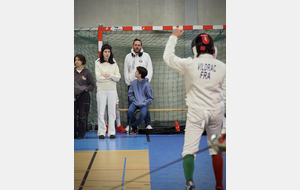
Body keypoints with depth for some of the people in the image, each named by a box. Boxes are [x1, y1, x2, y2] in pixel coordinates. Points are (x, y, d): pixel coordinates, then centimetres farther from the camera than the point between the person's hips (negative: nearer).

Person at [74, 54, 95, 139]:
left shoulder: (87, 73, 1)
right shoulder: (72, 72, 6)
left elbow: (92, 85, 3)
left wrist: (85, 88, -12)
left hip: (84, 96, -2)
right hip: (74, 96, 2)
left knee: (82, 116, 2)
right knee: (73, 115, 3)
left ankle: (81, 134, 12)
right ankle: (73, 134, 13)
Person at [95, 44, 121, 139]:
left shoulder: (114, 64, 8)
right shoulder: (98, 64, 1)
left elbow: (118, 78, 0)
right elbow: (98, 78, -9)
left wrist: (110, 75, -16)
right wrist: (111, 77, -6)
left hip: (112, 90, 2)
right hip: (101, 90, -2)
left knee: (112, 111, 3)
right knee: (101, 112, 0)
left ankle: (111, 132, 9)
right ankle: (101, 132, 7)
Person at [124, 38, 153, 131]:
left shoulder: (146, 56, 7)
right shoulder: (128, 57, 10)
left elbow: (150, 70, 5)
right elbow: (126, 71, 11)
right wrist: (128, 83, 1)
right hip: (131, 84, 1)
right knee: (130, 105, 2)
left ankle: (148, 124, 4)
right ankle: (129, 125, 8)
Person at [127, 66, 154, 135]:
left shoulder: (147, 85, -8)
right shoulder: (134, 82, 5)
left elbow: (151, 99, -2)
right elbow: (130, 93, 16)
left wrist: (145, 103, -14)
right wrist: (133, 100, 3)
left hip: (143, 104, -3)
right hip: (135, 103, 3)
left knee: (143, 114, -33)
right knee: (130, 111, -28)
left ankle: (134, 126, -4)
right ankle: (135, 127, -2)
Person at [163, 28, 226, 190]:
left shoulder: (189, 64, -8)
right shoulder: (221, 66, -2)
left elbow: (168, 57, 7)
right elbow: (226, 93, 1)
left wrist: (174, 36, 17)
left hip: (196, 113, -2)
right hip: (215, 113, 3)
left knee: (189, 150, -2)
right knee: (216, 150, 16)